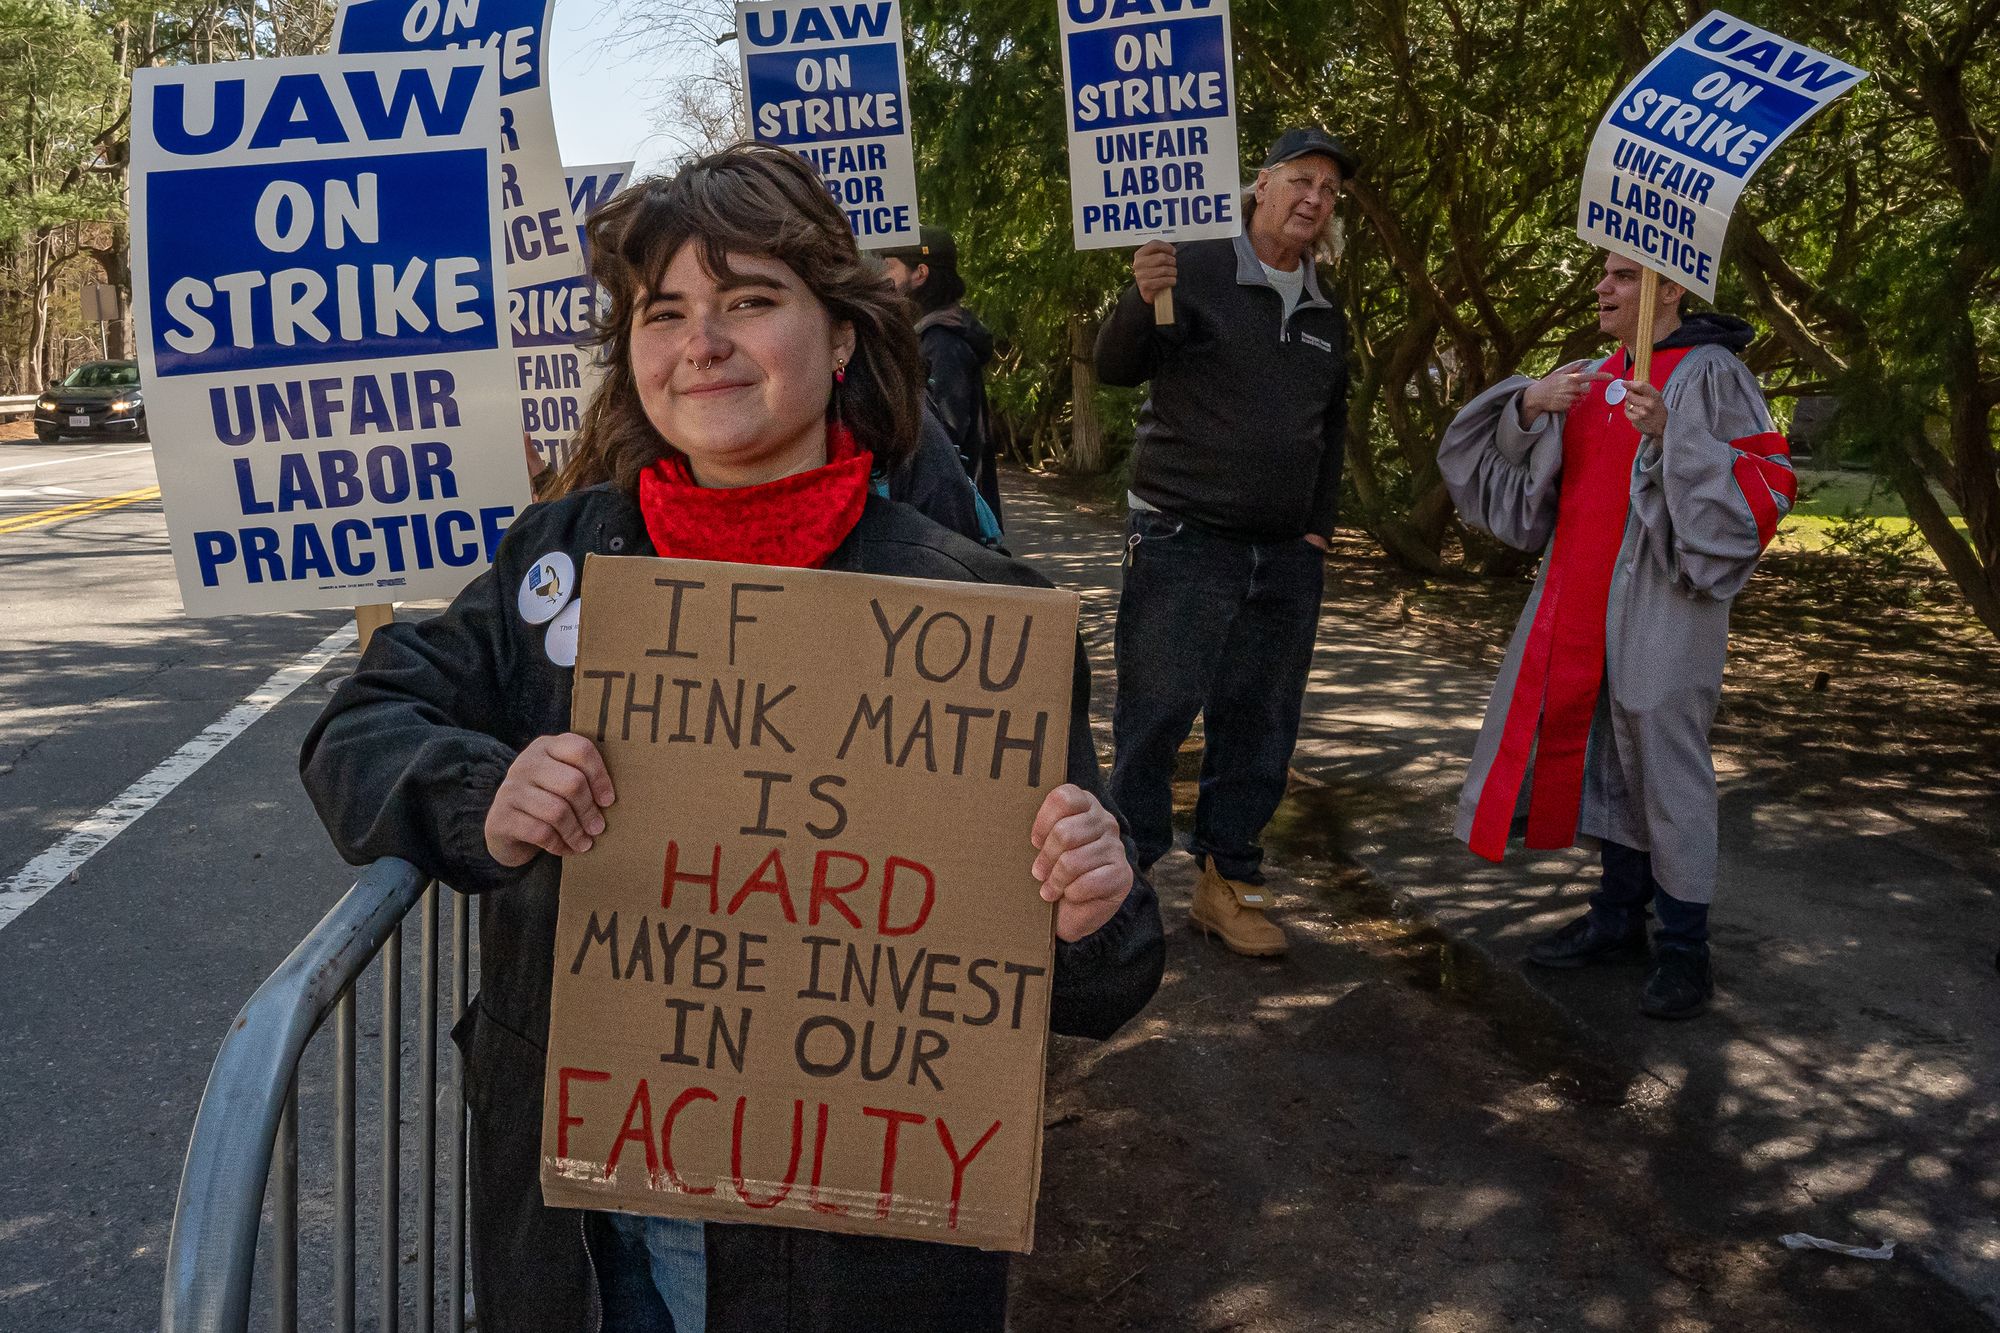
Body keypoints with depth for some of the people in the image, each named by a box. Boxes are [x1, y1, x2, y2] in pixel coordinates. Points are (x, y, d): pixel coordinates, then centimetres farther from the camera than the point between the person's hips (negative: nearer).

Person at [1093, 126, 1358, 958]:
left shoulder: (1327, 317, 16)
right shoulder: (1196, 272, -3)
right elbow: (1115, 369, -10)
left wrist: (1320, 524, 14)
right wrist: (1140, 302, -29)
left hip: (1286, 556, 6)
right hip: (1183, 539, -6)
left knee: (1259, 727, 8)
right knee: (1154, 716, -5)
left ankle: (1228, 880, 19)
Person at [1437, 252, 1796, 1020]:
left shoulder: (1711, 374, -6)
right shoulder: (1590, 380, 13)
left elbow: (1768, 488, -12)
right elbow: (1506, 453, 11)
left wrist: (1670, 438, -24)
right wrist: (1530, 404, -9)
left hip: (1664, 602, -6)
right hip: (1583, 602, 7)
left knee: (1663, 760, -5)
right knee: (1605, 756, 11)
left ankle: (1684, 949, 5)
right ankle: (1619, 918, 23)